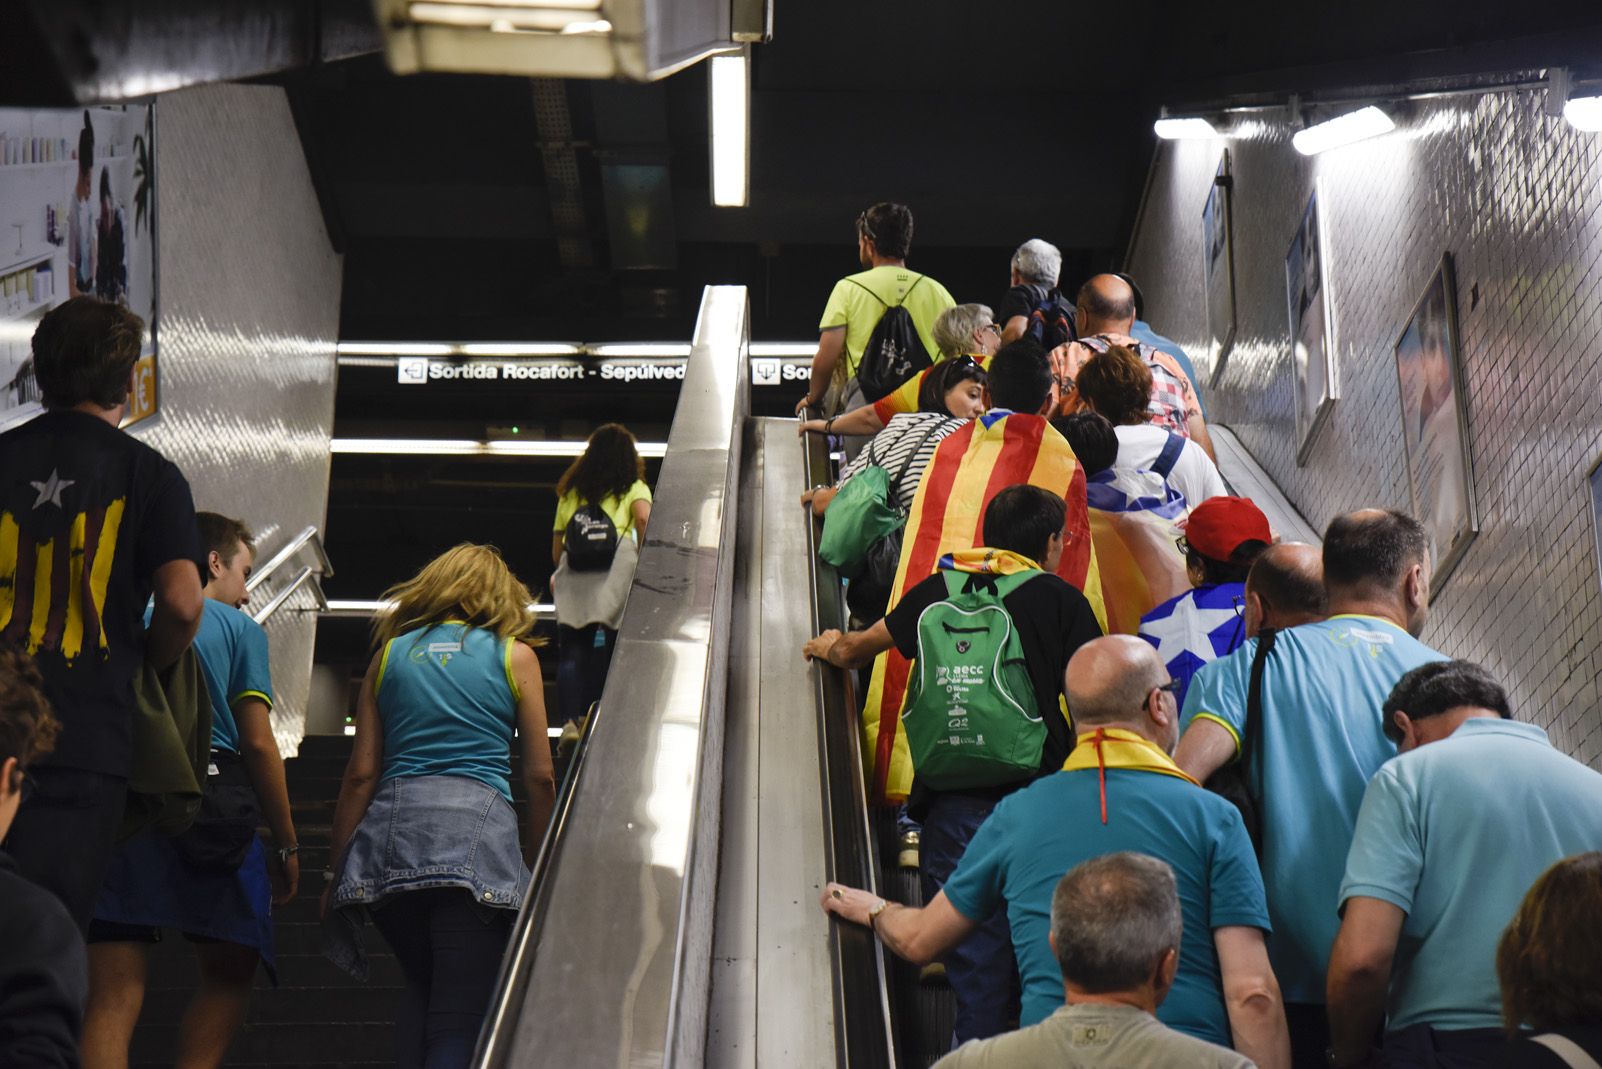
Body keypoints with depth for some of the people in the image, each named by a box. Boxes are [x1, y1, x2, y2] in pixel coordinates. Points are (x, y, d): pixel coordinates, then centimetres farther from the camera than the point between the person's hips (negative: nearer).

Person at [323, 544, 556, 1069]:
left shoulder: (391, 653, 17)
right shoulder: (514, 655, 11)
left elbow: (360, 774, 11)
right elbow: (540, 778, 8)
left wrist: (338, 870, 13)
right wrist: (538, 867, 16)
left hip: (391, 833, 3)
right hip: (476, 834, -3)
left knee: (422, 992, 23)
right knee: (461, 1020, -4)